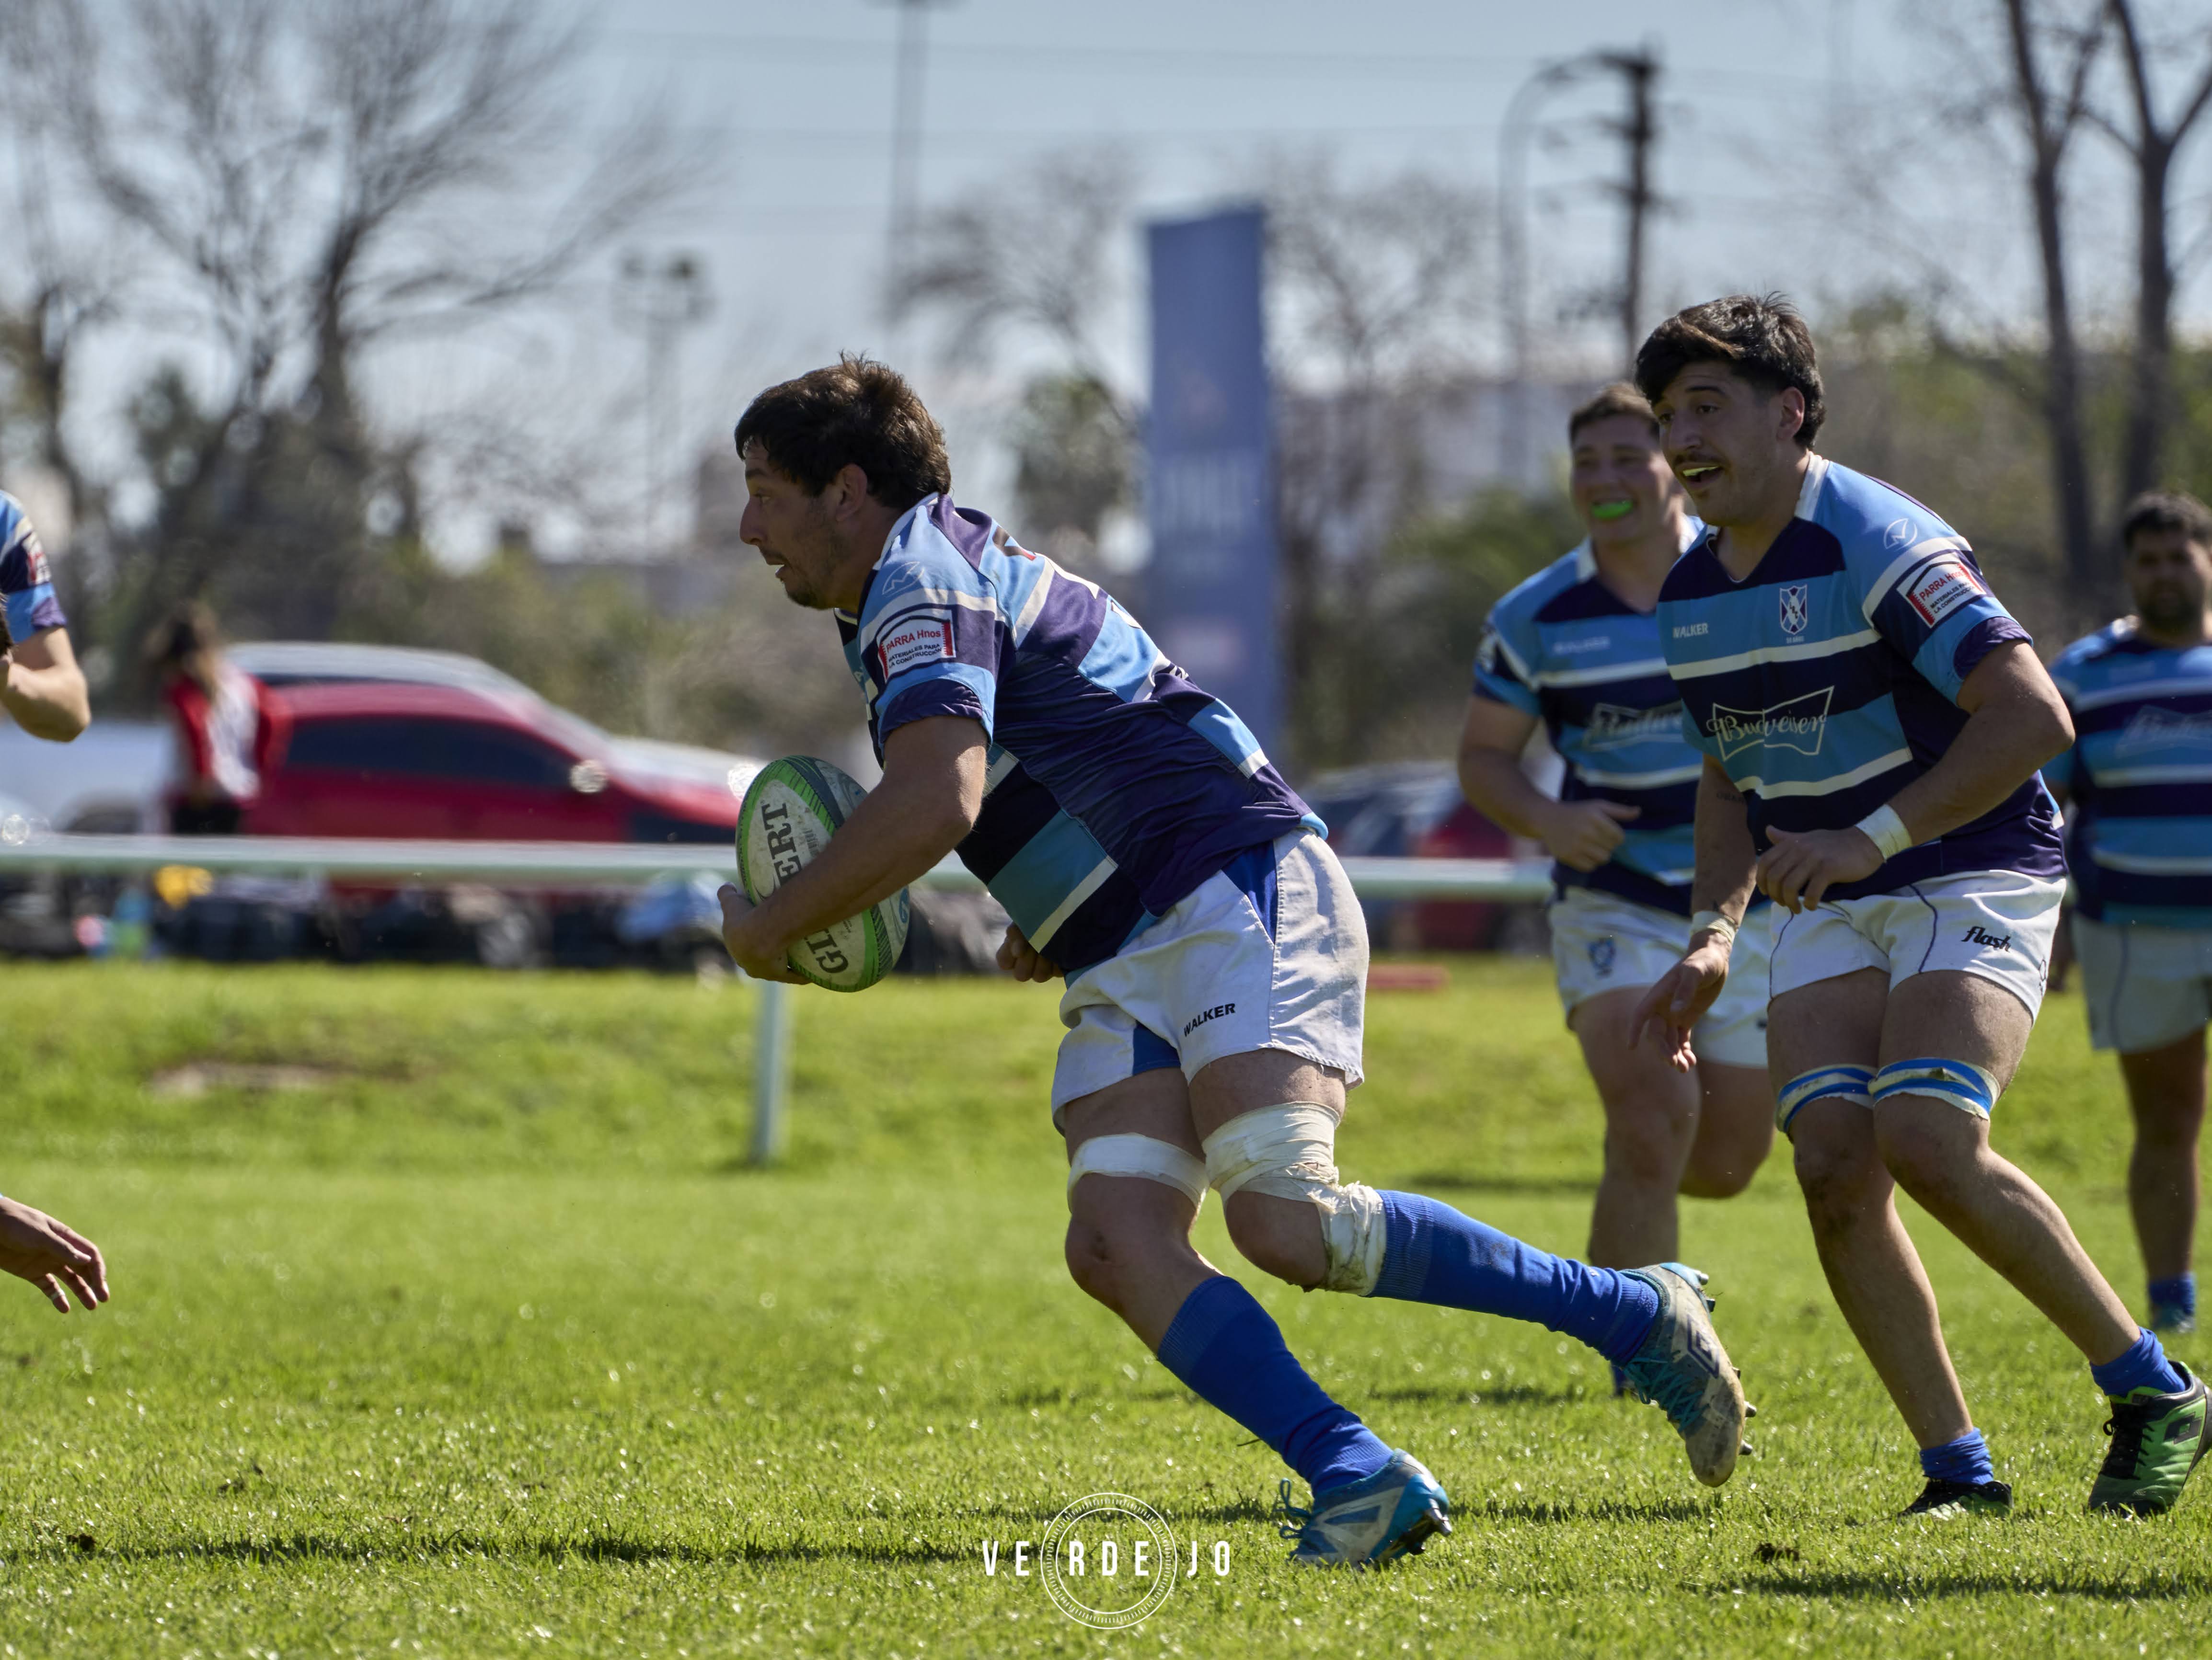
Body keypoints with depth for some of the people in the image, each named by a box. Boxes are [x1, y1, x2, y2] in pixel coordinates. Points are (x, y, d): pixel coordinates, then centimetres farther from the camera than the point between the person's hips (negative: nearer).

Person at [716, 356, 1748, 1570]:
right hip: (1123, 968, 10)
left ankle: (1637, 1317, -11)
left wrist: (774, 927, -14)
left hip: (1238, 902, -10)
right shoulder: (922, 588, 23)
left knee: (1287, 1223, -24)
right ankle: (1359, 1480, -19)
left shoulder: (921, 575, -10)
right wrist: (1055, 920, 24)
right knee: (1116, 1246, -11)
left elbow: (935, 803, -26)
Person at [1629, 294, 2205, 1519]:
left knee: (1927, 1142, -25)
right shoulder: (1690, 595, 8)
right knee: (1833, 1165, -14)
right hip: (1829, 912, 7)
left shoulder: (1884, 547, -18)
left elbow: (2033, 717, -26)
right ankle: (1957, 1468, -7)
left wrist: (1871, 835, -29)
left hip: (1975, 881, -7)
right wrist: (1712, 936, 7)